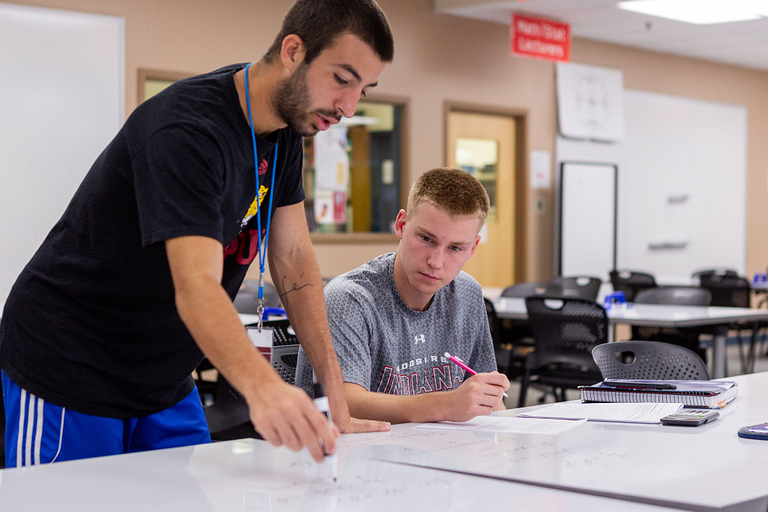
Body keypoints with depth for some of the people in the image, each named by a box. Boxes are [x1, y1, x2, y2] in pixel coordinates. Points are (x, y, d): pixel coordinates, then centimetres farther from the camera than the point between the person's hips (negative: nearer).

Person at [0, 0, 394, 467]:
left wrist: (337, 394, -6)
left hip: (163, 378, 8)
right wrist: (263, 389, -57)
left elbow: (294, 259, 1)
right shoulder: (187, 130, -27)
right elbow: (195, 287, -39)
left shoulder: (286, 126, 0)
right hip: (69, 370, -8)